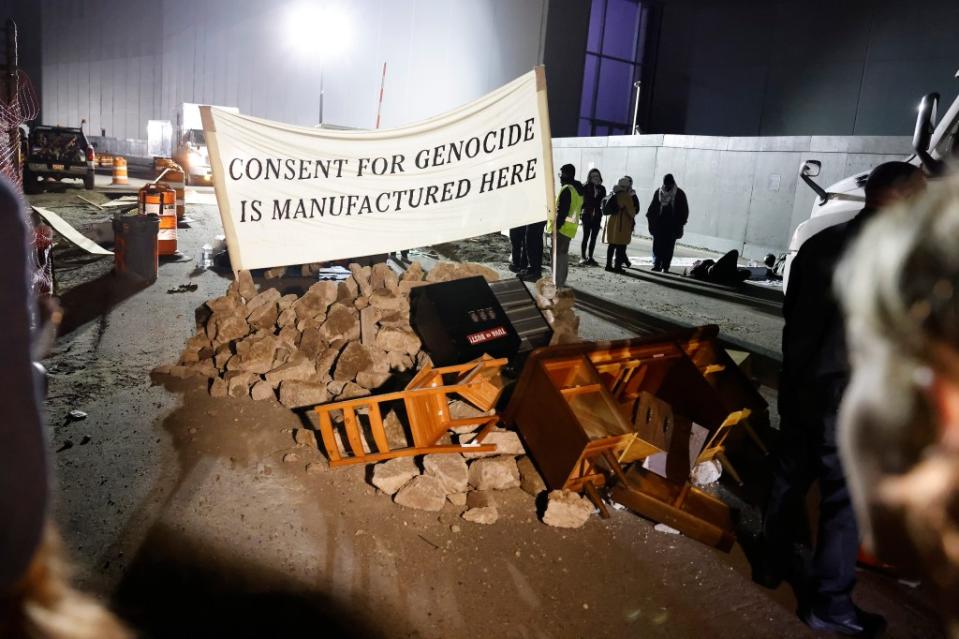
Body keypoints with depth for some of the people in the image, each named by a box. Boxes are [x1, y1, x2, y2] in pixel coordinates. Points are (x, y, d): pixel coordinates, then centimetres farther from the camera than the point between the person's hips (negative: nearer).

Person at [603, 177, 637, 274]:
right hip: (622, 223, -7)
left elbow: (605, 210, 15)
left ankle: (609, 265, 14)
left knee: (612, 244, 12)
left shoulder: (613, 195, 9)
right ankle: (618, 266, -3)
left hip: (612, 221, 7)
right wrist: (633, 218, 9)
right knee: (621, 245, -2)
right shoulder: (626, 197, -12)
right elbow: (632, 210, -8)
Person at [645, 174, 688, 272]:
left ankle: (665, 267, 2)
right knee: (657, 245, -5)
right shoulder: (658, 192, 6)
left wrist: (680, 223, -3)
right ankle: (656, 264, -2)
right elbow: (652, 208, 11)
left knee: (669, 246, -1)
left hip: (673, 225, -1)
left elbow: (685, 210, 5)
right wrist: (651, 220, 1)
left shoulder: (679, 194, 1)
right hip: (659, 223, 1)